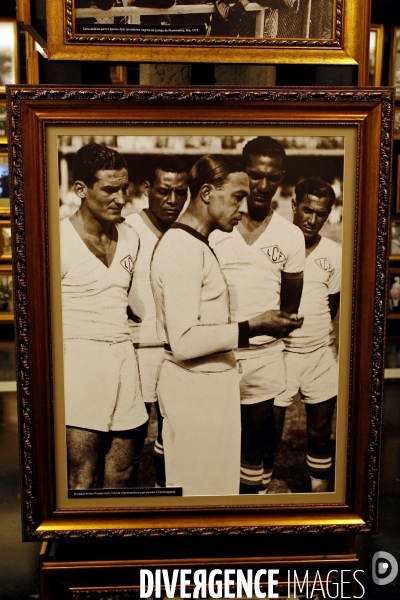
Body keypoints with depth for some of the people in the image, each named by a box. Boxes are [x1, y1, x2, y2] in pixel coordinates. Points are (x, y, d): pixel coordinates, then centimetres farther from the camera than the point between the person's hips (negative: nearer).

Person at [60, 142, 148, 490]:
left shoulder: (130, 238, 10)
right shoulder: (60, 240, -8)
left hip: (124, 357, 6)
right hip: (80, 360, -5)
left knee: (121, 476, 12)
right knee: (83, 482, 2)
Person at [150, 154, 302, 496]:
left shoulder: (195, 244, 13)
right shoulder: (183, 250, -20)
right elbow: (184, 342, -25)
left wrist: (257, 326, 9)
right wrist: (250, 328, -21)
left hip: (208, 380, 10)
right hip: (196, 385, -10)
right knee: (200, 484, 6)